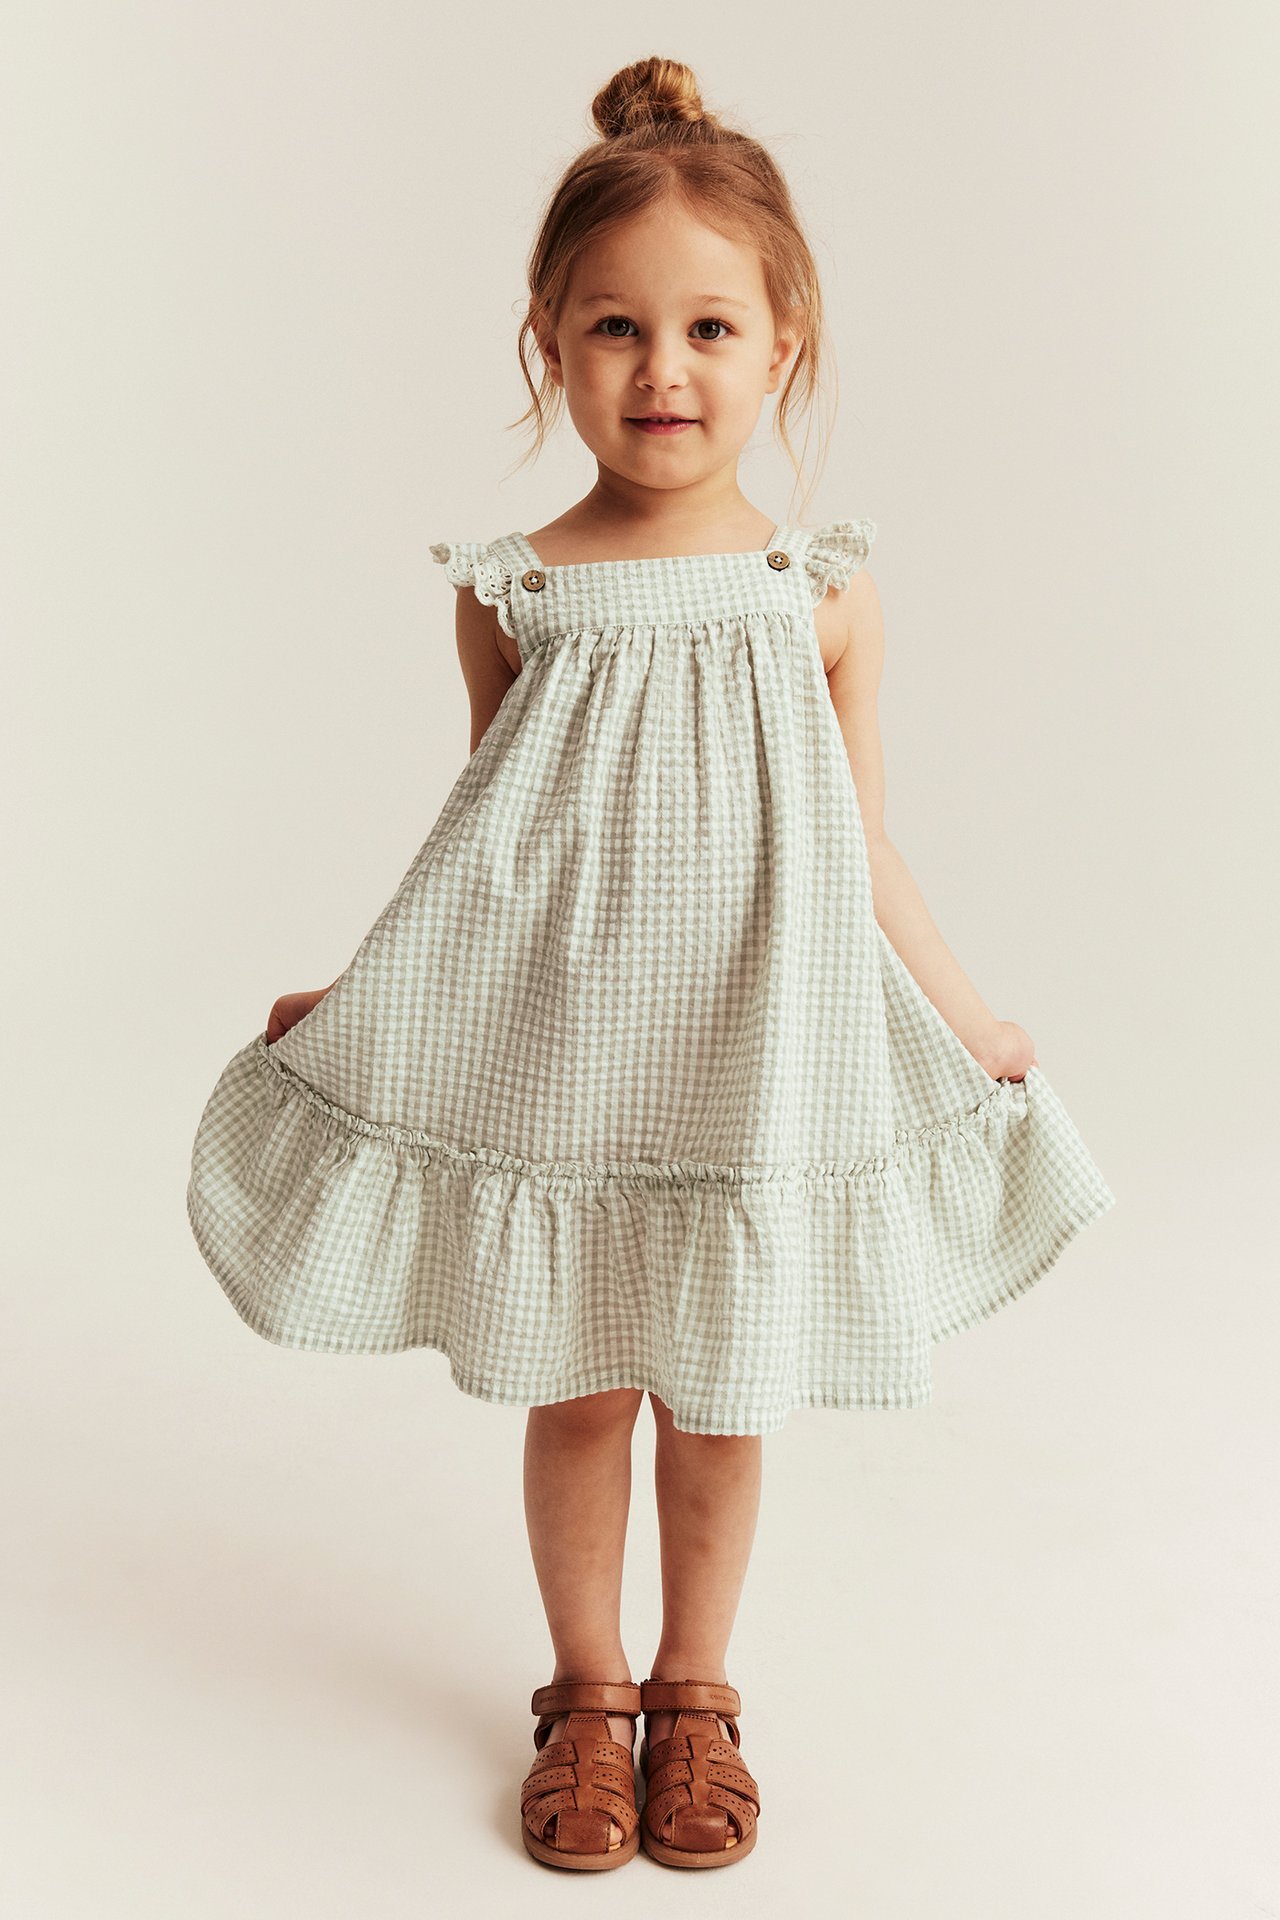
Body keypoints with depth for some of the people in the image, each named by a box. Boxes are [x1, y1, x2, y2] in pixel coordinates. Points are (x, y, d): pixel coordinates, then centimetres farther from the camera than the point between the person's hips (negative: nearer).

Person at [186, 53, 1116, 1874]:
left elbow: (860, 857, 3)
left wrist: (974, 1025, 4)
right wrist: (348, 1003, 5)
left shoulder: (822, 594, -4)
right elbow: (489, 856, 5)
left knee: (721, 1399, 13)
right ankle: (586, 1691, 36)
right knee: (576, 1389, 13)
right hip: (556, 1057, 0)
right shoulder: (512, 592, -2)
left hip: (753, 1058, 0)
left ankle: (694, 1691, 37)